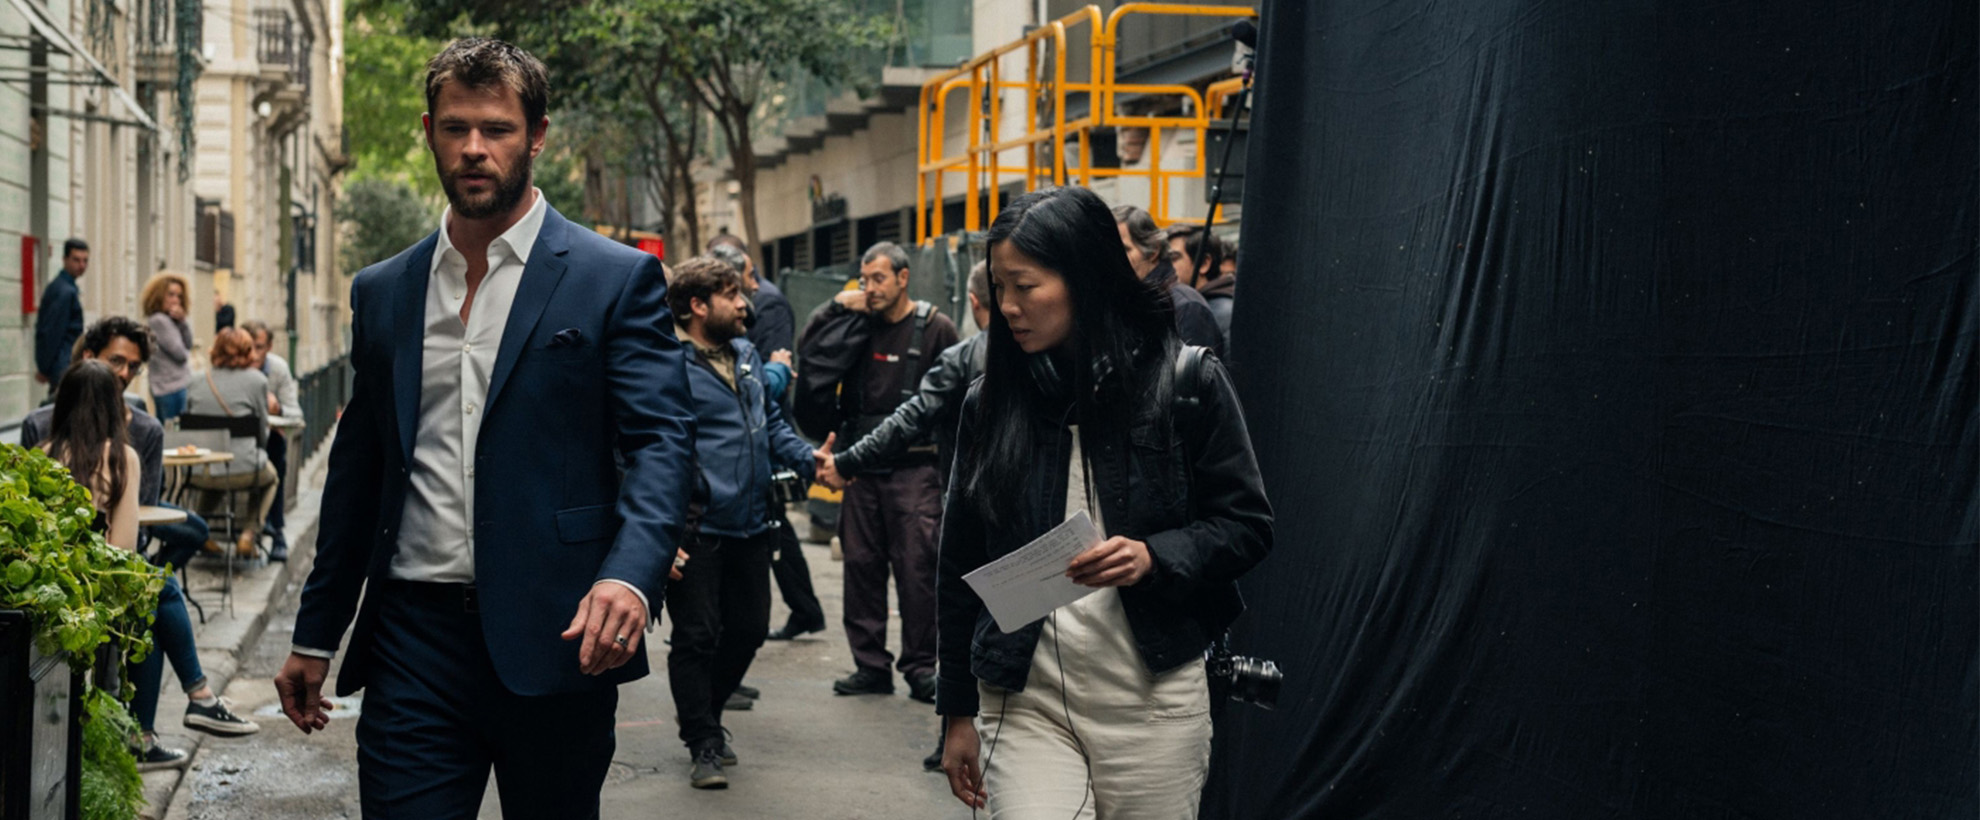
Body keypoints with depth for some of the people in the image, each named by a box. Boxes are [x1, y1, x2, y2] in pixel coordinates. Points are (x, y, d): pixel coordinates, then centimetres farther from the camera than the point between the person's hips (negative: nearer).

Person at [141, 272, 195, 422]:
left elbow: (188, 345, 10)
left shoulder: (168, 320, 14)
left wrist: (182, 322, -3)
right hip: (174, 388, -10)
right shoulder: (159, 320, -14)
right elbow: (180, 354, -14)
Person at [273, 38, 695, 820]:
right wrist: (314, 636, 17)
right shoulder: (381, 291, 13)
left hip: (556, 639, -3)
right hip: (413, 640, 3)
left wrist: (630, 576, -28)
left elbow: (661, 440, -10)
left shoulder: (617, 279, -1)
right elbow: (357, 468, 18)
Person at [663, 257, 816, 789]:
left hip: (751, 526, 8)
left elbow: (772, 424, 22)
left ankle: (704, 717, 35)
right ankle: (705, 746, 13)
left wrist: (809, 460, 3)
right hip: (697, 531, -8)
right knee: (696, 637, 1)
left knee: (748, 630, 14)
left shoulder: (746, 354, 13)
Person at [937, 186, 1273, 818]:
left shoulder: (1186, 382, -2)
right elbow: (960, 568, 11)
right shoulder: (991, 403, 6)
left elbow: (1248, 525, 1)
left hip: (1153, 704, -1)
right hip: (1025, 705, 2)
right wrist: (958, 713, 11)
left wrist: (1154, 556, -18)